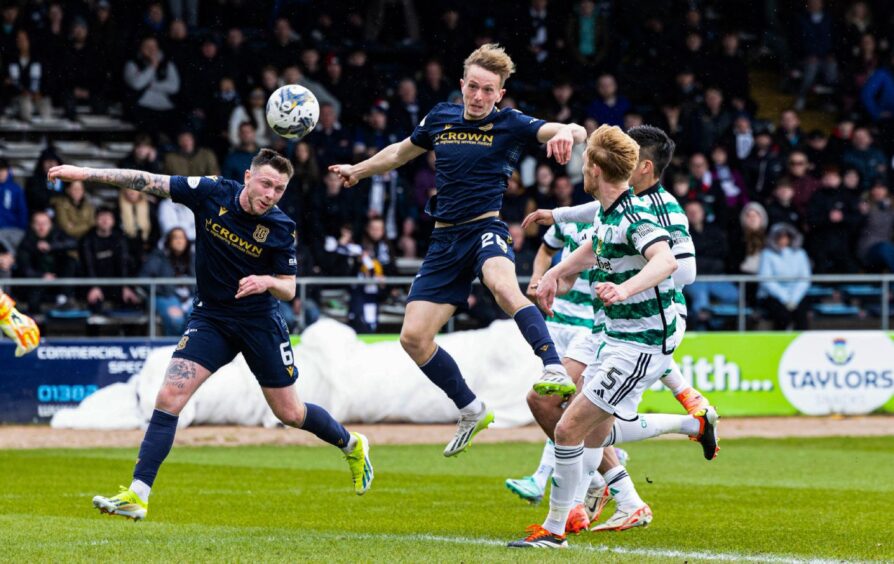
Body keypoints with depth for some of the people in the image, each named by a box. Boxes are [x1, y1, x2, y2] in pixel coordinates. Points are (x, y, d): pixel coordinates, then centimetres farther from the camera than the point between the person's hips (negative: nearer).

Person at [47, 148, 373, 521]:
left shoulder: (280, 228, -15)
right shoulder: (212, 193, -12)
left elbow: (289, 289, -7)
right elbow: (147, 182, -10)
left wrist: (268, 282, -31)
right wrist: (84, 173, -15)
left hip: (260, 322, -1)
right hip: (211, 318, 1)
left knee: (290, 413, 7)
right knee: (169, 396, -15)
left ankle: (351, 445, 37)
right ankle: (138, 495, -17)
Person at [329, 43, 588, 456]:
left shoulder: (509, 125, -3)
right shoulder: (440, 119, 10)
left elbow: (574, 132, -15)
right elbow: (402, 152, 31)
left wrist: (567, 134, -38)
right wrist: (358, 170, 42)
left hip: (486, 229, -5)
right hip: (445, 240, 5)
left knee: (502, 284, -40)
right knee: (413, 337, -3)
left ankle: (554, 369, -46)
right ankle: (471, 411, 15)